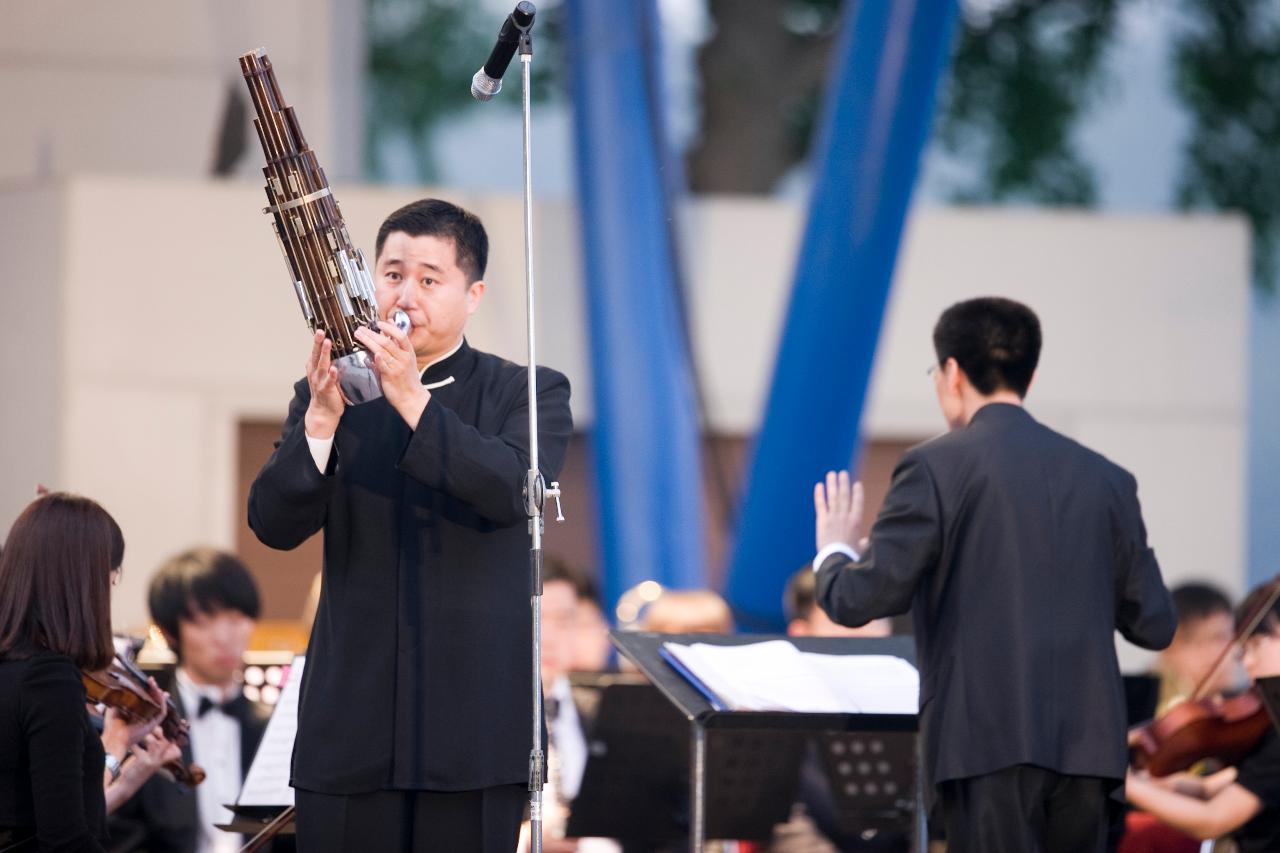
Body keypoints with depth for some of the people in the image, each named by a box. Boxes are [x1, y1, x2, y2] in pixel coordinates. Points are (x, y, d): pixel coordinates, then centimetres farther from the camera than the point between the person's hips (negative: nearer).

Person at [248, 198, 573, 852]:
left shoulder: (529, 395, 6)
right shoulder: (329, 393, 11)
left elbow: (514, 491, -14)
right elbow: (274, 526, 0)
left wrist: (413, 400, -23)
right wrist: (321, 419, -16)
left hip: (474, 727, -2)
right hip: (349, 725, 2)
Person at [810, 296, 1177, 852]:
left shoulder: (935, 467, -3)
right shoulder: (1105, 478, 11)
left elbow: (861, 600, -6)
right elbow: (1154, 625, 13)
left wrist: (834, 550, 16)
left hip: (989, 747, -5)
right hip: (1090, 745, 5)